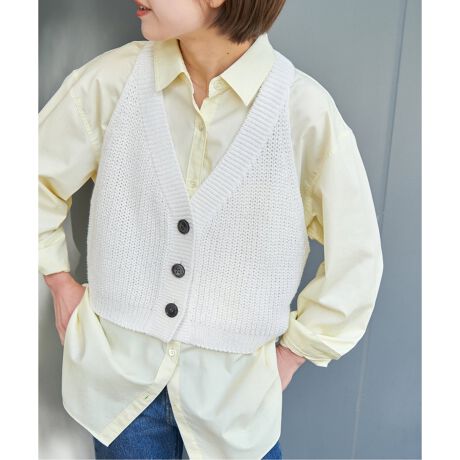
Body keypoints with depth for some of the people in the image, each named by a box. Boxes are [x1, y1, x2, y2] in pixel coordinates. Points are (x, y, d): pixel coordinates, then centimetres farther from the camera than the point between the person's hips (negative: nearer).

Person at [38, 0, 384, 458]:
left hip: (234, 387, -1)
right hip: (119, 373, 2)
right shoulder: (112, 80, -11)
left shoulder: (305, 109, -17)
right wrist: (60, 281, 3)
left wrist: (292, 353, -1)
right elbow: (39, 176, 5)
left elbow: (355, 255, -5)